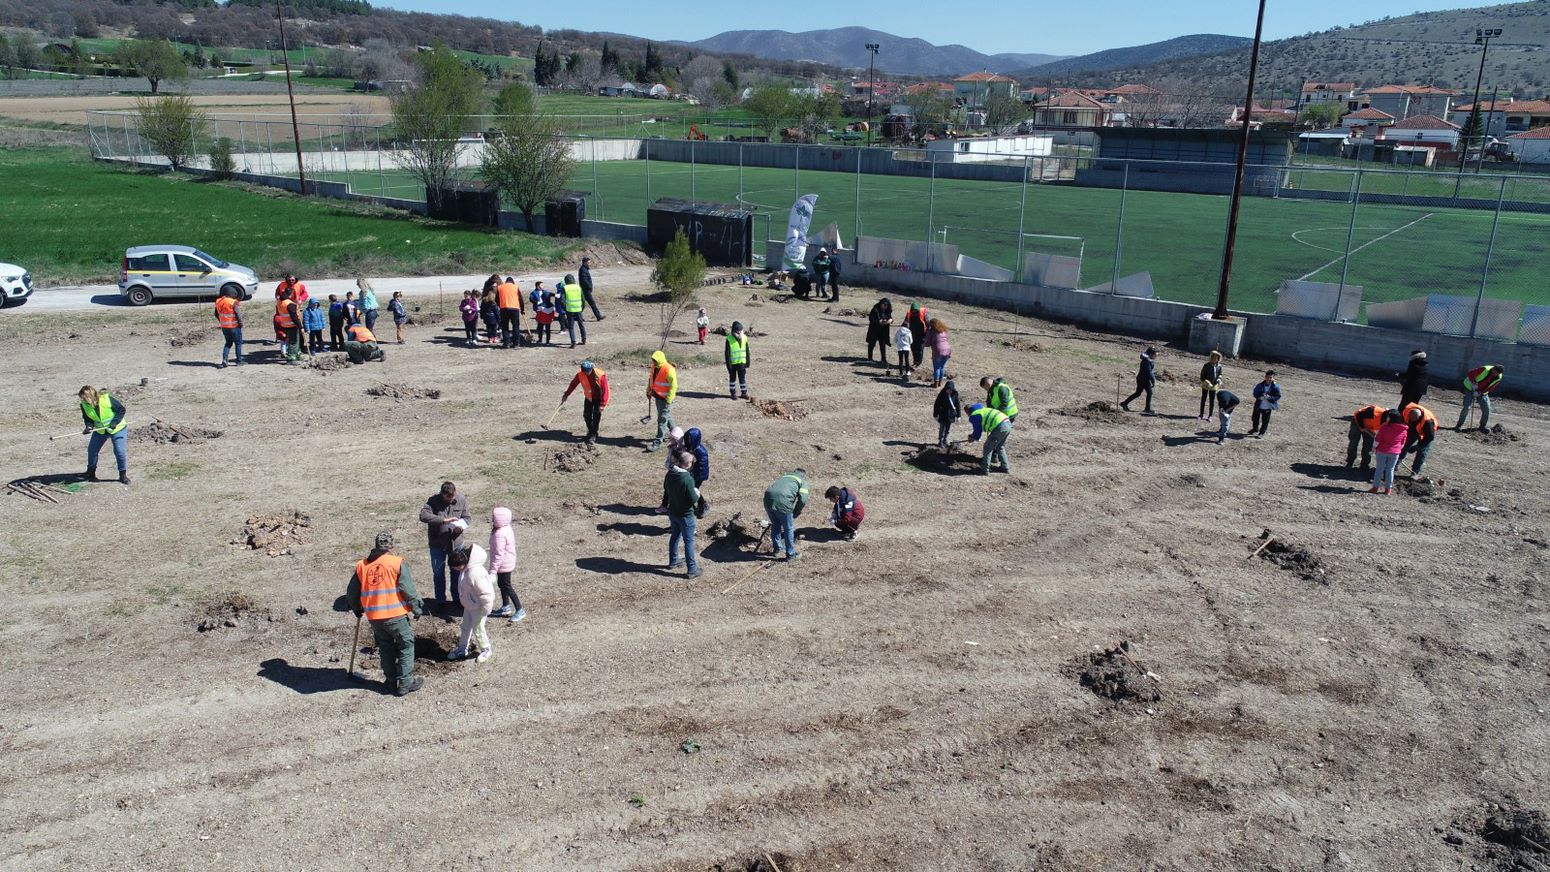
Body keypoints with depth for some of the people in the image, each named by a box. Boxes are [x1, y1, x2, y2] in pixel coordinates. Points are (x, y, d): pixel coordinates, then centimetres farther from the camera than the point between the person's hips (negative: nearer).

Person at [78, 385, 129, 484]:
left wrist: (115, 422, -25)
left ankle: (123, 475, 3)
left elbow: (121, 409, -15)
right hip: (100, 430, 5)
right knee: (92, 450, 5)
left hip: (117, 429, -5)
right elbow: (87, 418, 2)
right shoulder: (84, 405, -12)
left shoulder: (107, 399, -25)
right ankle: (91, 473, 26)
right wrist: (88, 426, -20)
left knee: (120, 451, -12)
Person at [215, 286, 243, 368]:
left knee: (228, 343, 19)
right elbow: (238, 314, -20)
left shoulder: (218, 301, 4)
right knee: (238, 343, 10)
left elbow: (216, 314, 13)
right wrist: (240, 323, -6)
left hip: (224, 327, 6)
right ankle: (239, 361, 14)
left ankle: (224, 359, 5)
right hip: (234, 327, -6)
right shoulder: (234, 302, -18)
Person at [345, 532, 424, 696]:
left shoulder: (361, 566, 7)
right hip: (396, 615, -4)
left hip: (373, 617, 5)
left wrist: (357, 609, 30)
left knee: (385, 647, 20)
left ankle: (391, 681, 25)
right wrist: (416, 608, 3)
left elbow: (352, 593, 13)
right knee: (406, 645, 9)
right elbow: (408, 590, -9)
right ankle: (405, 683, 9)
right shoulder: (397, 563, -7)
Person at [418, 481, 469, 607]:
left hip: (456, 542, 2)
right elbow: (423, 515, -29)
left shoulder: (462, 500, -6)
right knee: (438, 573, 10)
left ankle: (457, 598, 31)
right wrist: (444, 520, -35)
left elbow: (466, 518, 3)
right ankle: (440, 600, 26)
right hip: (437, 543, -2)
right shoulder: (434, 500, -15)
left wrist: (461, 527, -20)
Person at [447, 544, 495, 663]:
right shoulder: (466, 568, -7)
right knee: (465, 627, 22)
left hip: (478, 607, -9)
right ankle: (463, 648, 41)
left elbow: (486, 593, -32)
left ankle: (486, 650, 29)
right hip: (469, 605, 9)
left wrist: (485, 610, -22)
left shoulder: (475, 573, -37)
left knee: (477, 629, 8)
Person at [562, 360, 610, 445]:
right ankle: (590, 430, 29)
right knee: (586, 415, 3)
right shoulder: (580, 374, -18)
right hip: (588, 397, 4)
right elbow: (573, 384, -2)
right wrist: (566, 394, 2)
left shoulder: (601, 375, -29)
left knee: (596, 415, -11)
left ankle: (593, 436, -3)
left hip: (599, 398, -4)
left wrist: (603, 404, -24)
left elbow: (605, 390, -24)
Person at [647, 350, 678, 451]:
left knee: (662, 419, -7)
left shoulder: (669, 370, -22)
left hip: (665, 398, -9)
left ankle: (658, 442, -5)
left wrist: (668, 400, -21)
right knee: (666, 416, 23)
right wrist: (648, 391, 20)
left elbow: (674, 386, -21)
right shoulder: (654, 367, 3)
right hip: (658, 396, 9)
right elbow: (651, 379, 21)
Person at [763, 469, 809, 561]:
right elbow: (803, 499, 1)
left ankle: (777, 549, 40)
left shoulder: (784, 476, 34)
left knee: (775, 525, 26)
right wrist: (795, 513, 15)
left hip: (768, 498, 6)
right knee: (788, 529, 12)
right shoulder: (802, 481, 17)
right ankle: (790, 554, 22)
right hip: (782, 501, -6)